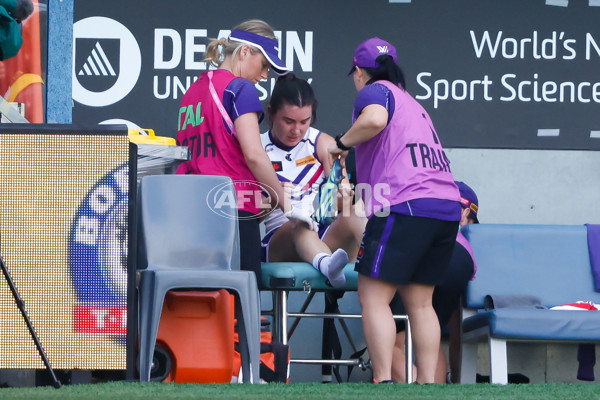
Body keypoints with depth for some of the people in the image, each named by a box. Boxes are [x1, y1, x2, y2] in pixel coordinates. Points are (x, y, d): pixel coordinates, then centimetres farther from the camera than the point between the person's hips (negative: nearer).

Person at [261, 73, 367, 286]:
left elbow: (343, 195, 1)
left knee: (355, 214, -28)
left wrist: (344, 197, -24)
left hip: (327, 238, 3)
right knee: (300, 222, -38)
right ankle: (325, 264, -69)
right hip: (278, 239, -3)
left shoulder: (323, 143, 12)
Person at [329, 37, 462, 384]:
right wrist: (355, 192, 45)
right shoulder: (413, 103, 29)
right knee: (419, 300, 13)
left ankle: (383, 381, -14)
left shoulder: (376, 91, 3)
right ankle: (427, 382, 9)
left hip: (406, 206, -8)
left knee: (373, 296, -5)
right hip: (448, 206, 8)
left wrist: (343, 143, -5)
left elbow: (374, 119, -21)